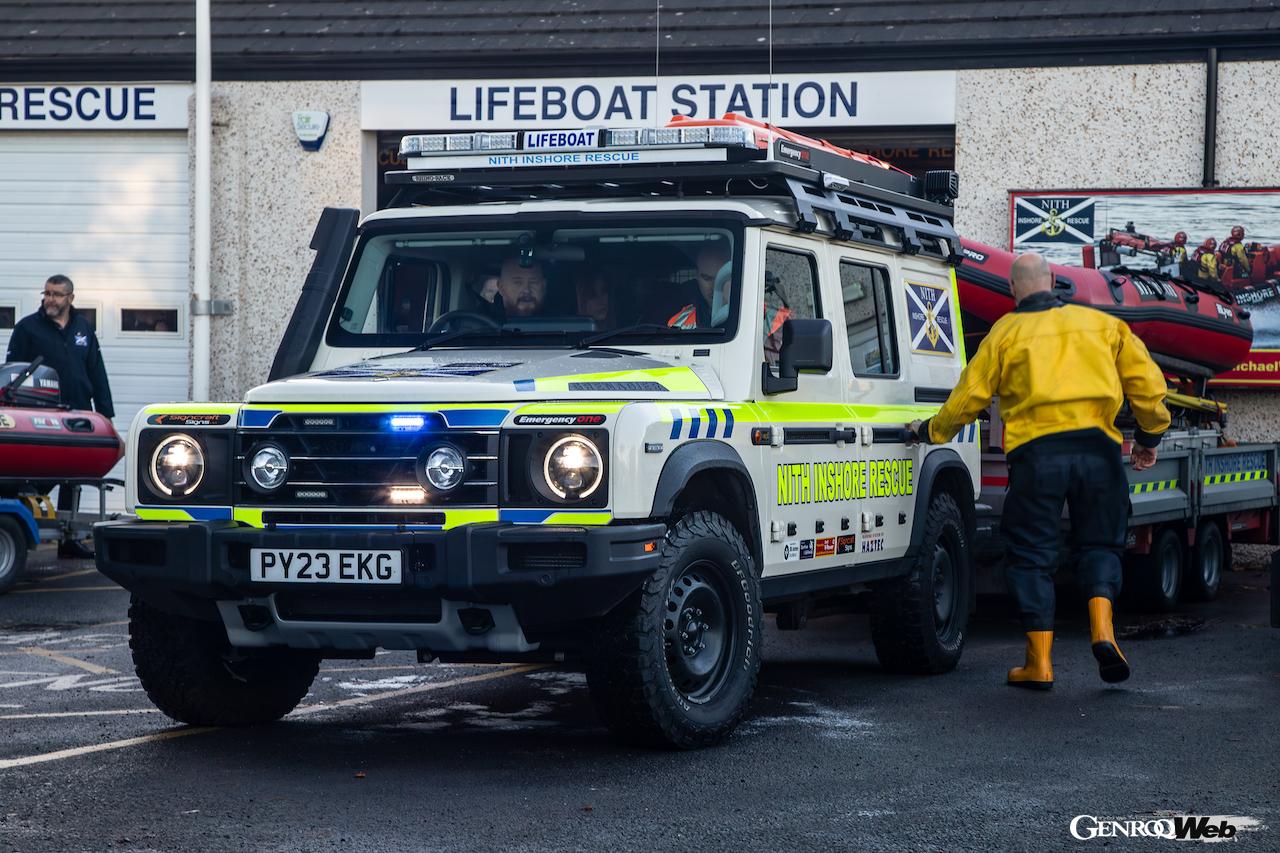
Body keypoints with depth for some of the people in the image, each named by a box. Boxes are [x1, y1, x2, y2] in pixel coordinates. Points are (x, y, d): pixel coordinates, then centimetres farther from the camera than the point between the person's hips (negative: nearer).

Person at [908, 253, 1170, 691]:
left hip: (1036, 450, -2)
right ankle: (1102, 629, -8)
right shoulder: (1102, 323, 15)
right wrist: (1149, 436, 23)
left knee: (1032, 555, 6)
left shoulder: (1005, 333, 10)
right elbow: (1146, 381, 11)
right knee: (1099, 543, 16)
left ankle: (1039, 663, 4)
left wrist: (931, 432, 26)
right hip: (1097, 447, 2)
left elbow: (969, 396, 10)